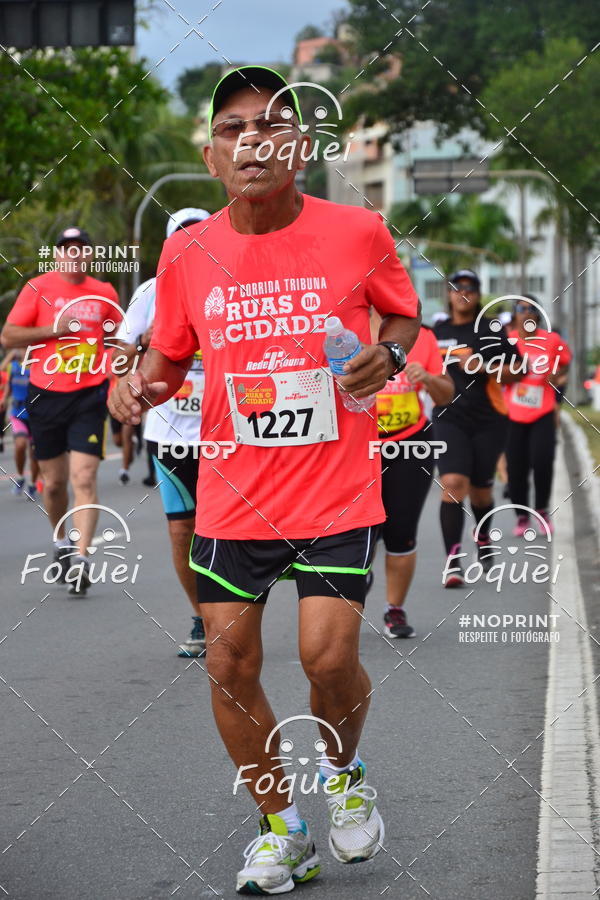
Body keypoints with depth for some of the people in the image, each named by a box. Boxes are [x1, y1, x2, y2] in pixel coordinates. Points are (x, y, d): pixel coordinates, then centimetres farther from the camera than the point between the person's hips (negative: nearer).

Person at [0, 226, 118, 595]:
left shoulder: (105, 292, 8)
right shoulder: (38, 288, 0)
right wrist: (54, 328, -12)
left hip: (89, 396, 0)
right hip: (46, 395, 0)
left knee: (84, 478, -12)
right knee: (54, 482, 10)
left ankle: (81, 557, -15)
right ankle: (61, 541, 35)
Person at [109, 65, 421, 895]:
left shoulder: (358, 233, -8)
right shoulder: (188, 251, -3)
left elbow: (406, 314, 10)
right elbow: (170, 355, 11)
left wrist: (387, 356, -11)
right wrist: (144, 387, -11)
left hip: (338, 492, -2)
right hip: (233, 497, 3)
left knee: (330, 658, -10)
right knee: (229, 665, 3)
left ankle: (345, 773, 25)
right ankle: (279, 829, 24)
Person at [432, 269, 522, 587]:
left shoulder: (491, 331, 0)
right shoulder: (436, 332, 9)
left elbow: (516, 371, -4)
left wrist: (483, 367, -15)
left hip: (488, 420, -1)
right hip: (449, 419, 1)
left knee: (480, 487, 10)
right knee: (452, 483, -17)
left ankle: (483, 537, 43)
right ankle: (452, 560, -18)